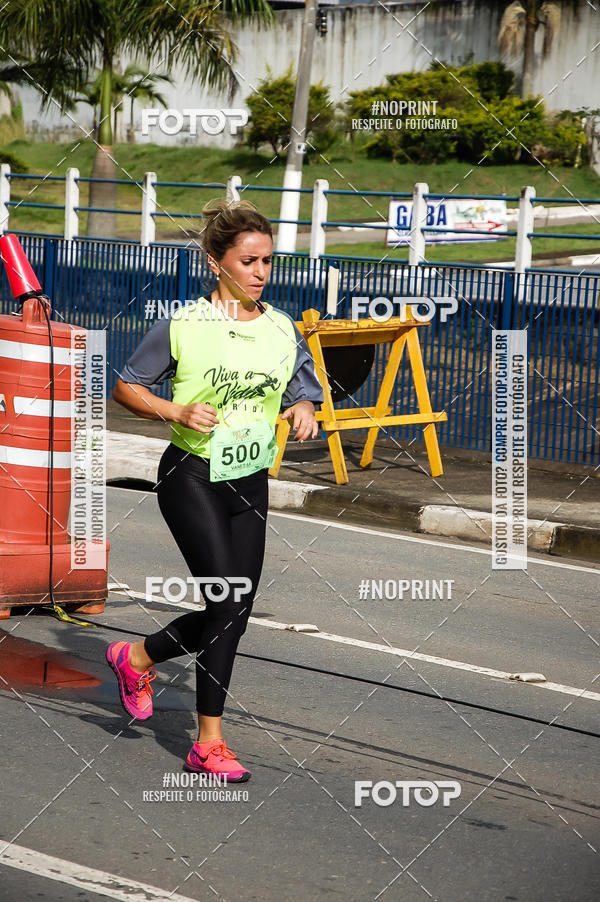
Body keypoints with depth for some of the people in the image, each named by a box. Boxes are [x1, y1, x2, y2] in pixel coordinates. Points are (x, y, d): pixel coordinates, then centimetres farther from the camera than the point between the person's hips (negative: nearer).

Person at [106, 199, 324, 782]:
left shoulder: (282, 330, 6)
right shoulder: (184, 326, -7)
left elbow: (305, 394, 15)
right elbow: (126, 388, 1)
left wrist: (304, 411, -8)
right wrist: (176, 411, -16)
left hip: (250, 482, 6)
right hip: (191, 476, -6)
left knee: (234, 613, 4)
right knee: (227, 602, -15)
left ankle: (137, 657, 29)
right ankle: (209, 744, -3)